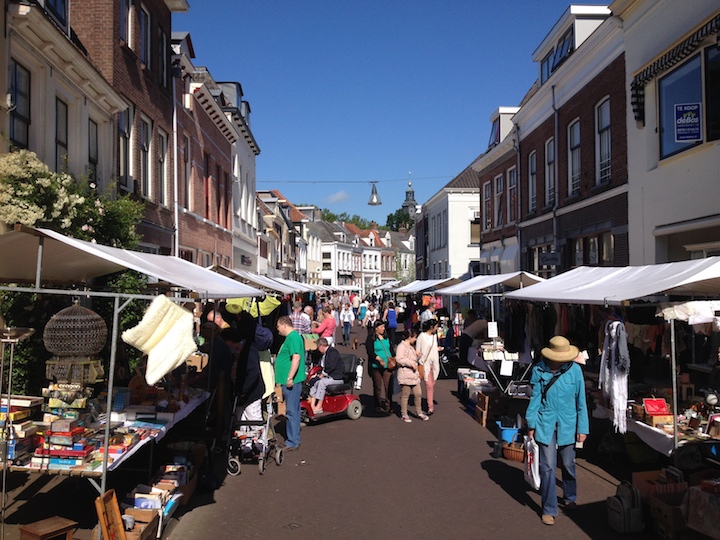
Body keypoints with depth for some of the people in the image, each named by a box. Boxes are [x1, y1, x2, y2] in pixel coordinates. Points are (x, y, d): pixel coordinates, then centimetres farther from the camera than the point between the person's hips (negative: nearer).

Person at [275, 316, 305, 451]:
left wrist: (290, 378, -25)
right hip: (287, 381, 11)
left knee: (291, 411, -6)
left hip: (291, 382, -11)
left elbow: (296, 358, -24)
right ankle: (294, 439, 24)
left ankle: (292, 443, -1)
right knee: (293, 411, 15)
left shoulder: (293, 337, -15)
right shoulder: (290, 337, 17)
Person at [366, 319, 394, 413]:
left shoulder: (386, 337, 12)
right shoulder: (371, 338, -5)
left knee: (389, 386, -2)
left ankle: (388, 406, 5)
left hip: (388, 366, 4)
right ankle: (378, 406, 21)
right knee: (377, 387, 8)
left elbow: (391, 349, 16)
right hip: (376, 366, -4)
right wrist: (379, 359, -26)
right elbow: (370, 352, -13)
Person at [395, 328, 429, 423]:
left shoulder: (411, 346, 19)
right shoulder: (401, 346, -12)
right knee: (405, 395, 2)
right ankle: (404, 415, 14)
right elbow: (399, 359, -24)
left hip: (414, 374, 9)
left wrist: (418, 355, 9)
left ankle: (419, 412, 24)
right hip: (405, 375, -9)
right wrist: (412, 363, -22)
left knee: (418, 394, 9)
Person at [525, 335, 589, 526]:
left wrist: (582, 428, 0)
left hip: (567, 424, 1)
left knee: (568, 464, 15)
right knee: (548, 467, 0)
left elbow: (581, 400, -2)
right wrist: (531, 423, 3)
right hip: (545, 424, 0)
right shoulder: (539, 370, -7)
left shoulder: (575, 370, -8)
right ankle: (549, 510, 12)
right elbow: (535, 397, 2)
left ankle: (570, 498, 41)